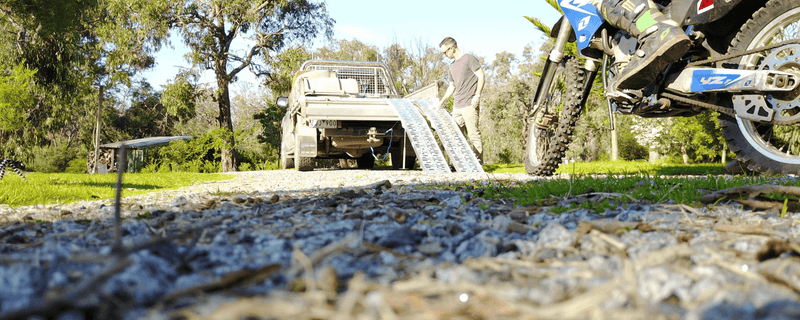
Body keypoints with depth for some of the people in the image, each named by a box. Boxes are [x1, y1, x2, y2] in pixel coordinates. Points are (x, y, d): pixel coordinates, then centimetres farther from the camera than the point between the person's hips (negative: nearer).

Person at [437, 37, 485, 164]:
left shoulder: (469, 59, -1)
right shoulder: (451, 67, 21)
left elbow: (481, 76, -6)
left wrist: (477, 95, -14)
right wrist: (441, 102, 21)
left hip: (470, 105, -8)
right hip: (457, 106, 8)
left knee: (473, 135, -7)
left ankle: (478, 162, -3)